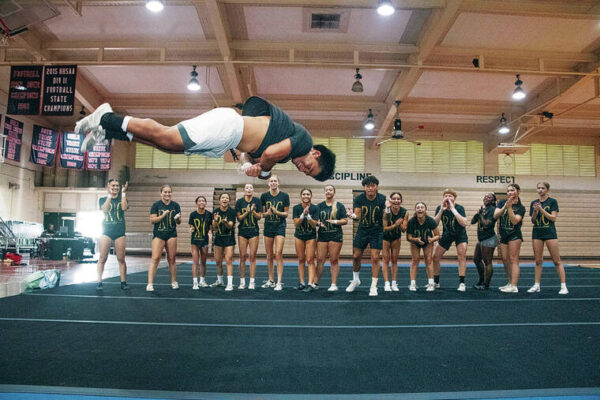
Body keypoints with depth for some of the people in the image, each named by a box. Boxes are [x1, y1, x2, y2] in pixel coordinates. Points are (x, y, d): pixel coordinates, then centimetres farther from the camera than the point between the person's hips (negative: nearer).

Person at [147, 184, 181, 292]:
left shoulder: (175, 205, 8)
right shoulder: (156, 205, 0)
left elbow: (179, 222, 11)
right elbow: (152, 219, -6)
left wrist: (178, 218, -12)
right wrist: (163, 215, -19)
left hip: (172, 234, 3)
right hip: (158, 234, -2)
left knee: (171, 259, 7)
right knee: (155, 258, -9)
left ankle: (174, 282, 18)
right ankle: (150, 284, -7)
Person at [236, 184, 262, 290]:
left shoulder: (257, 201, 1)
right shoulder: (239, 201, 0)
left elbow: (259, 217, 0)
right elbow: (239, 218, -2)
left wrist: (253, 211, -18)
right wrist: (247, 212, -18)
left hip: (254, 231, 0)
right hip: (242, 231, 0)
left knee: (252, 256, -1)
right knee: (243, 256, 1)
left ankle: (252, 282, 5)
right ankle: (242, 281, 9)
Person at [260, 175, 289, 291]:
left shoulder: (284, 196, -3)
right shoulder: (264, 196, 3)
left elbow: (286, 214, 0)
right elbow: (262, 214, 6)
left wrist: (277, 212, -18)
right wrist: (267, 213, -16)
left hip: (280, 227, -3)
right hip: (268, 227, 3)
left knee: (278, 254, -10)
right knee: (269, 255, 9)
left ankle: (279, 282, -7)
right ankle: (271, 280, 21)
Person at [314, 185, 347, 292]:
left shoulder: (339, 206, 5)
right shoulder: (320, 206, 12)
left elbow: (345, 221, 2)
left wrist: (335, 221, -13)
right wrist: (318, 223, -6)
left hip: (336, 236, -2)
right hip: (322, 236, 2)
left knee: (334, 260, 1)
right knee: (320, 260, 1)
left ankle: (334, 285, 9)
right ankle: (315, 284, 7)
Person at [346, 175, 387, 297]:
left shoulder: (382, 199, -13)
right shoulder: (359, 199, -10)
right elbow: (357, 216, -12)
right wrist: (353, 215, -34)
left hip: (377, 232, -2)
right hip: (362, 230, 2)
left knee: (375, 258, -5)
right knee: (356, 256, 6)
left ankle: (373, 287, 8)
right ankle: (355, 279, 32)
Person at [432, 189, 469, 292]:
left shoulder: (459, 208, -22)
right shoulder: (440, 208, -13)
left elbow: (464, 223, -37)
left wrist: (453, 209, -39)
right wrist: (441, 210, -34)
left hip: (460, 234, -3)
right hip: (447, 234, 3)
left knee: (461, 256, -20)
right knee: (435, 257, 1)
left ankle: (461, 283, -11)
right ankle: (435, 282, 18)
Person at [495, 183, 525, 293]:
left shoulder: (521, 208, -5)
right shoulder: (502, 202, 4)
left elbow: (515, 221, -18)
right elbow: (495, 215, -9)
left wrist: (509, 208, -25)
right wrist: (505, 206, -22)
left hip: (514, 235, -5)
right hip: (503, 235, 5)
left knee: (513, 260, -9)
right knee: (505, 260, 9)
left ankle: (514, 286, -10)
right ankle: (510, 283, 21)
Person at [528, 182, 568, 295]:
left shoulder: (552, 201, -1)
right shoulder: (534, 203, 10)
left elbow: (554, 218, -10)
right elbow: (533, 221, 9)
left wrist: (541, 209, -18)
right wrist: (535, 211, -10)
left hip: (550, 233, -4)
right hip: (537, 233, 4)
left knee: (557, 261, -3)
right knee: (538, 261, 7)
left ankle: (563, 286, 0)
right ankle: (536, 285, 12)